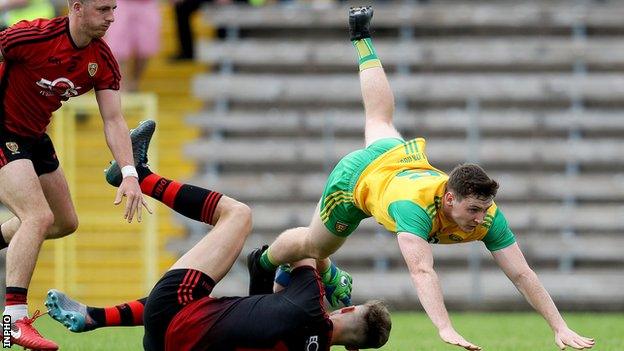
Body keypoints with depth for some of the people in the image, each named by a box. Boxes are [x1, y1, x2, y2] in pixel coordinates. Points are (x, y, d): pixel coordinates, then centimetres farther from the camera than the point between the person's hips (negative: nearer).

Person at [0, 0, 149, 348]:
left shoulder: (103, 60, -6)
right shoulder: (34, 36, -27)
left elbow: (114, 119, -6)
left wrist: (129, 174, -18)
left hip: (34, 137, 8)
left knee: (65, 223, 17)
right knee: (39, 217, -22)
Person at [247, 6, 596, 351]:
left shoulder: (488, 216, -38)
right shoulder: (416, 206, -51)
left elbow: (522, 274, -37)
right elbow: (422, 271, -62)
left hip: (405, 156, 5)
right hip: (357, 176, -5)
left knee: (380, 122, 37)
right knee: (314, 247, 20)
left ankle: (362, 38, 60)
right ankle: (263, 263, 52)